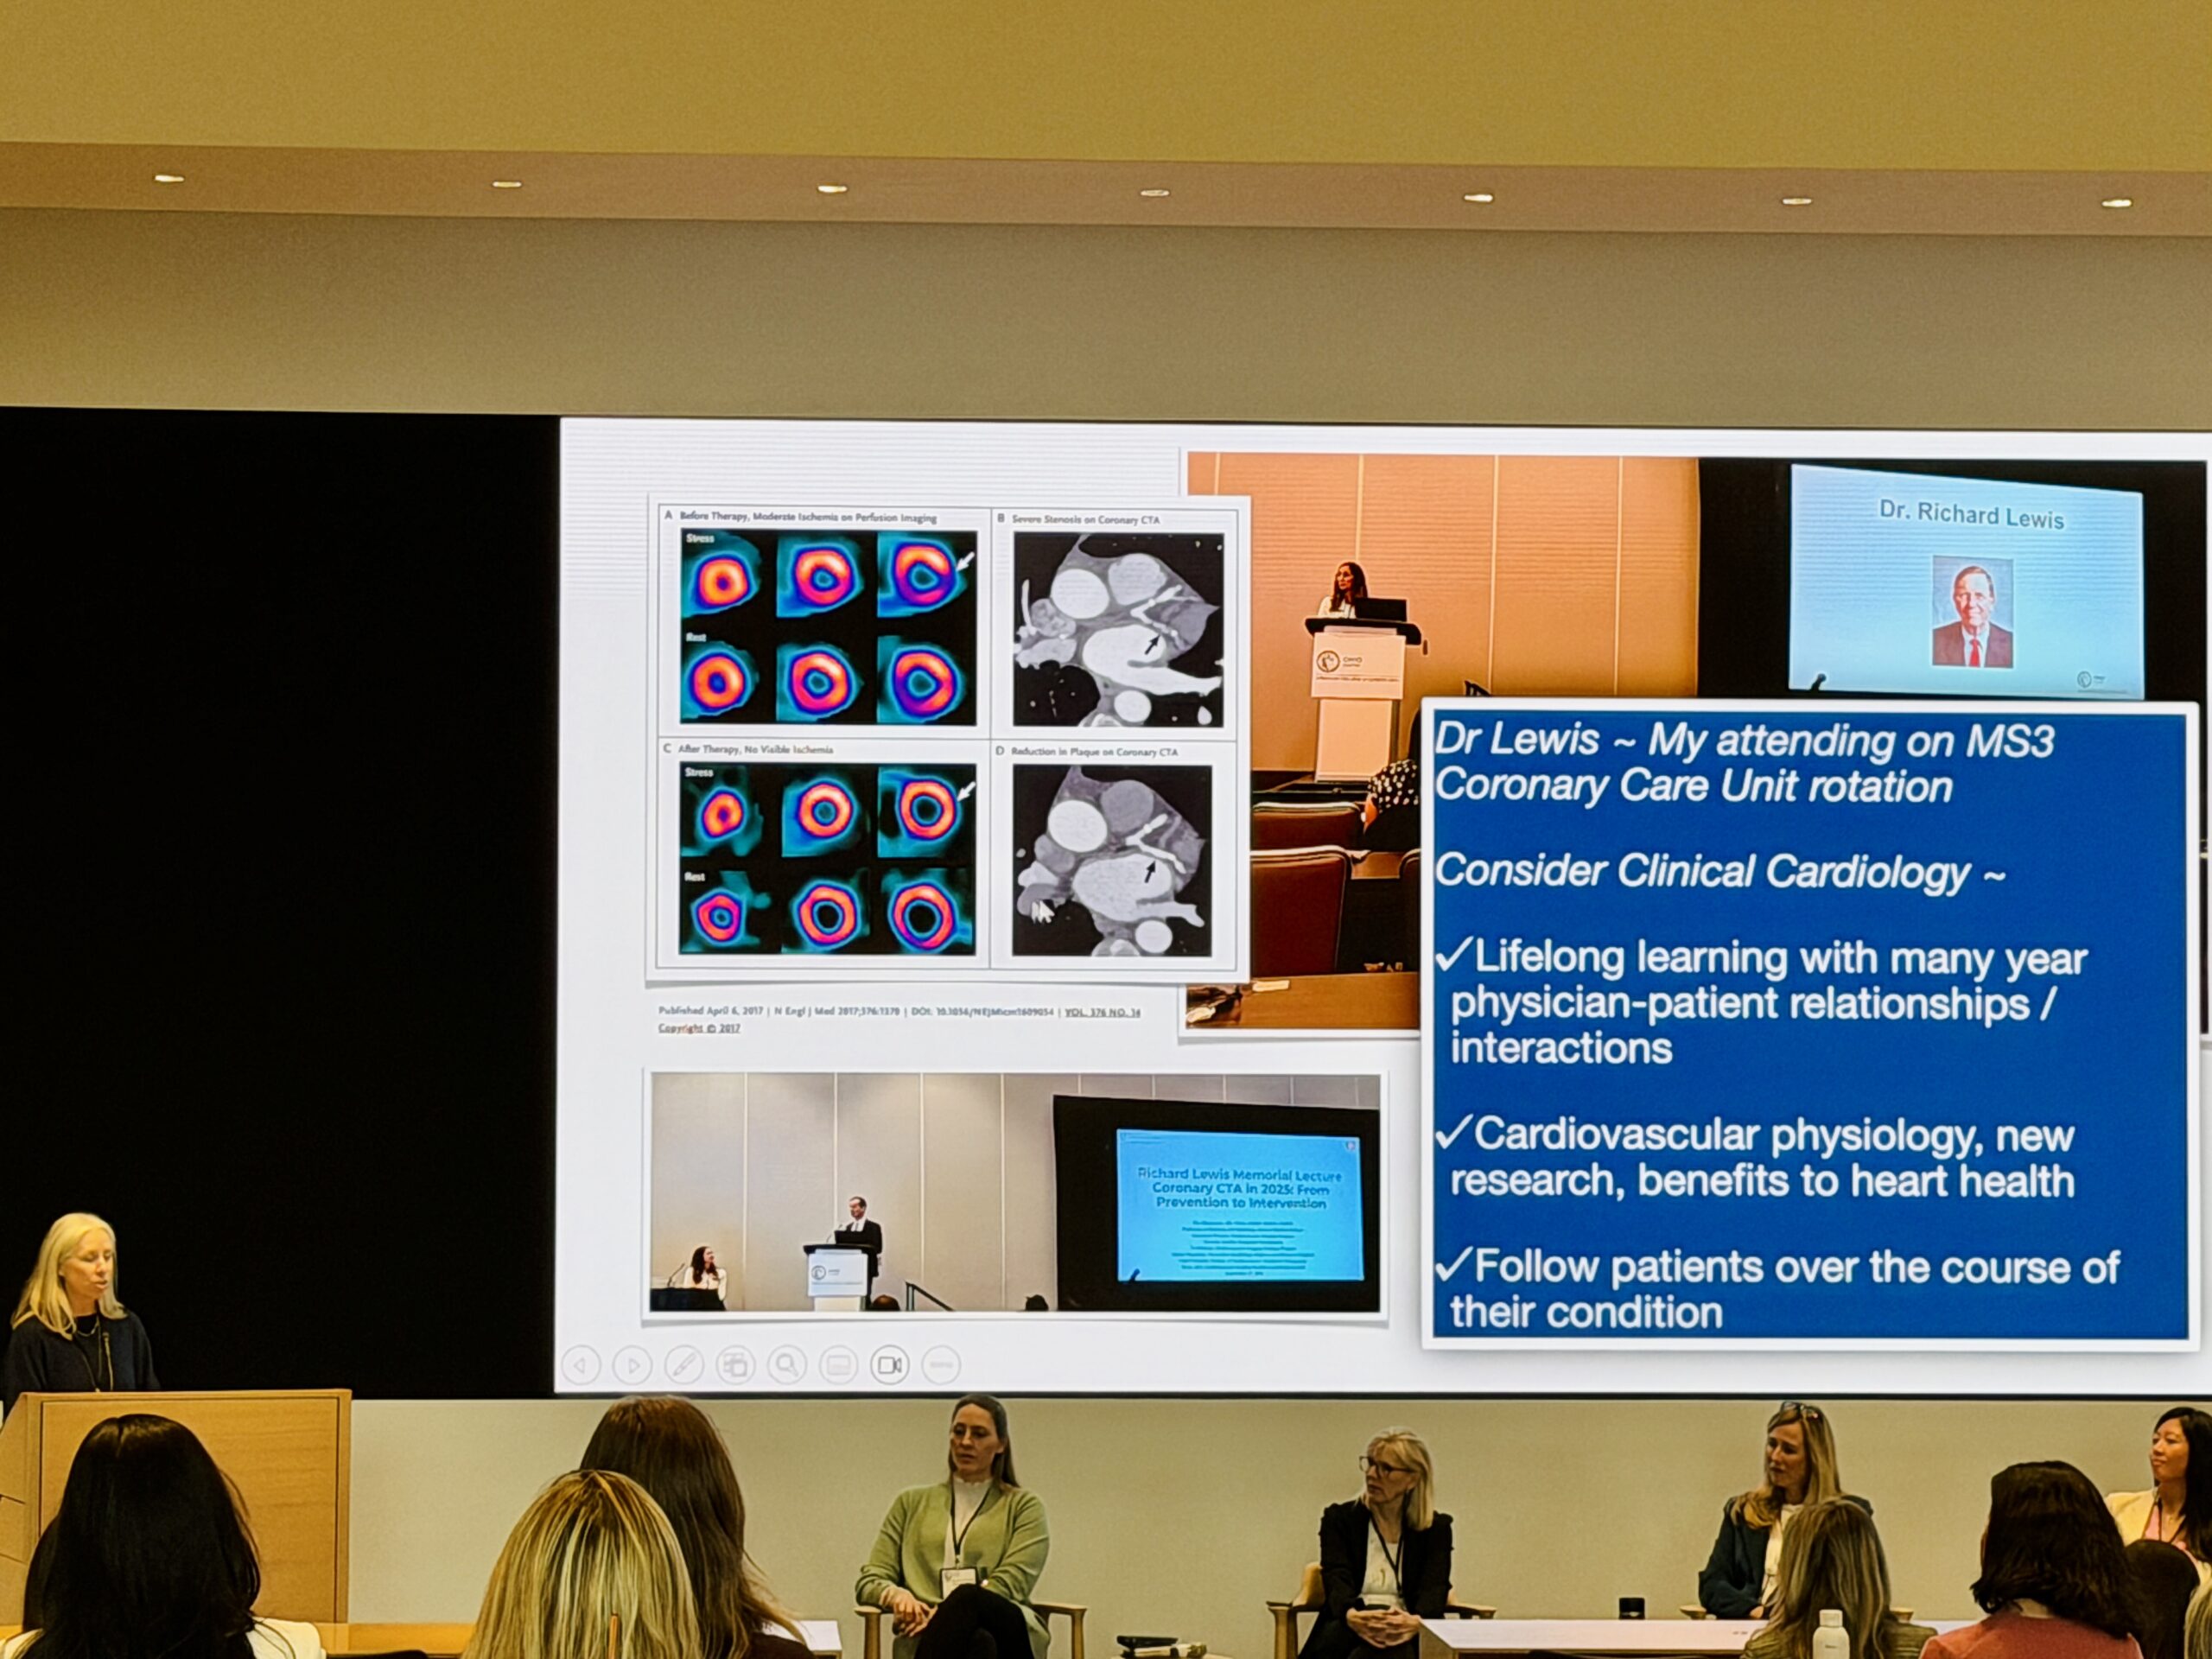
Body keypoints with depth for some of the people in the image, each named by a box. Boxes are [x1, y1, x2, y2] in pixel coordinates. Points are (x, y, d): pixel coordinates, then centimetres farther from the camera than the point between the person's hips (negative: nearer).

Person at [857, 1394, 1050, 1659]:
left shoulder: (1023, 1506, 19)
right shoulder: (912, 1503, 26)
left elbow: (1012, 1582, 2)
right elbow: (869, 1580, 18)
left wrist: (944, 1612, -15)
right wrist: (897, 1595, -9)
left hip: (1006, 1631, -1)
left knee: (967, 1598, -42)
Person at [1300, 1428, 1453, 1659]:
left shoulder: (1435, 1529, 13)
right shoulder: (1340, 1519, 12)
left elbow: (1435, 1587, -3)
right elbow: (1337, 1579, -4)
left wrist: (1415, 1622, -29)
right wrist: (1352, 1616, -30)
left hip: (1409, 1637, 0)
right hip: (1346, 1632, 0)